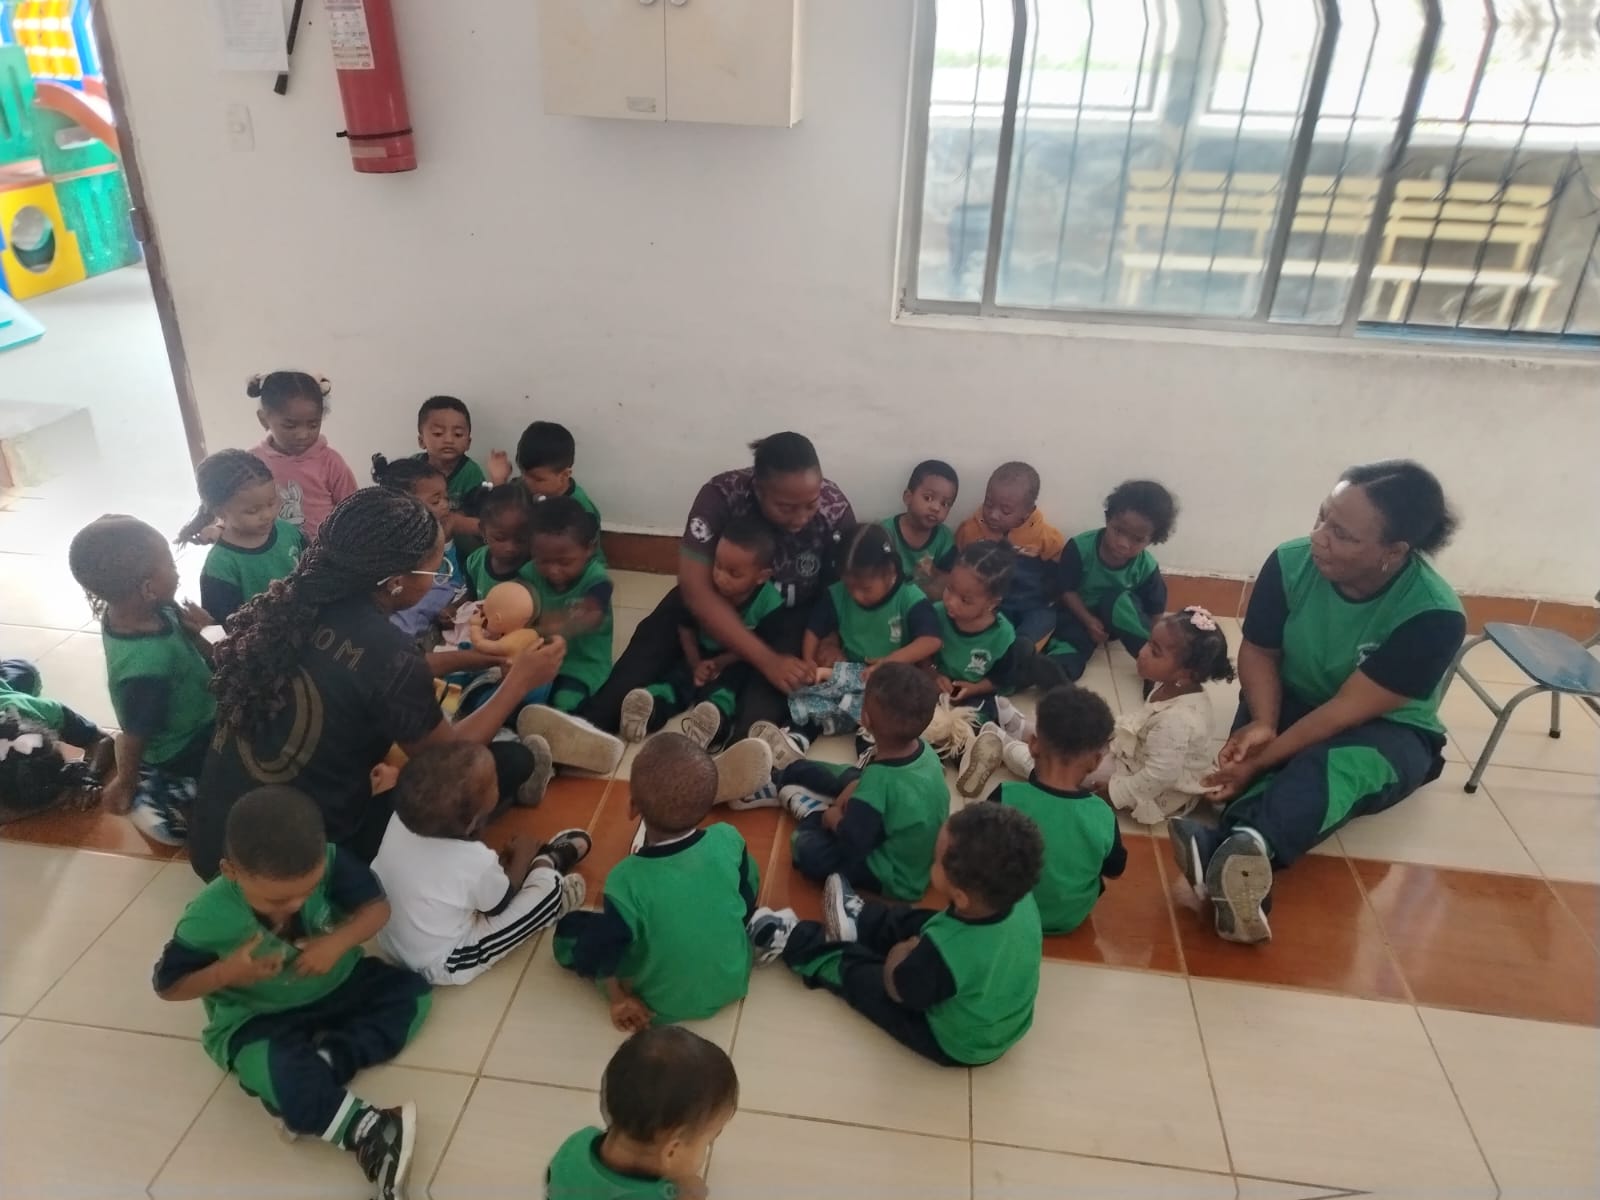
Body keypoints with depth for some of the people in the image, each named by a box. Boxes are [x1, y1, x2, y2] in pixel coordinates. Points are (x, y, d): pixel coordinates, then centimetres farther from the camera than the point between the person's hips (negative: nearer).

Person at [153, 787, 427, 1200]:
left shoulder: (327, 862, -24)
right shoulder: (209, 917, -25)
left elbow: (377, 907, -13)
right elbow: (167, 985, -10)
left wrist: (337, 942, -31)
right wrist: (228, 971, -28)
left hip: (336, 986, 4)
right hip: (259, 1019, -4)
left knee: (410, 989, -12)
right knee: (276, 1071, -34)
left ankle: (322, 1064, -22)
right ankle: (369, 1133, -25)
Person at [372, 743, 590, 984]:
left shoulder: (401, 818, -18)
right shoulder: (477, 863, -33)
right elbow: (501, 903, -9)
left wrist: (505, 858, 6)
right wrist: (522, 855, 5)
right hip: (442, 966, -6)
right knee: (550, 887, -7)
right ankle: (548, 862, 24)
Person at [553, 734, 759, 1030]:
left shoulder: (628, 880, -33)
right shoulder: (728, 839, -23)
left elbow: (600, 955, -21)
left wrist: (617, 996, -1)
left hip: (666, 1004, -2)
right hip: (733, 982, 3)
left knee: (568, 929, 11)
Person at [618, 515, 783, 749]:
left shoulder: (769, 602, -23)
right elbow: (686, 628, -1)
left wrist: (720, 663, -23)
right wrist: (695, 664, -13)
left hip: (737, 664, -3)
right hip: (702, 654, 3)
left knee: (725, 685, -34)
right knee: (676, 675, -26)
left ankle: (715, 717, -61)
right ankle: (651, 706, -51)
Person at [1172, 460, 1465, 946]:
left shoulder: (1434, 616, -27)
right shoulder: (1290, 563, -18)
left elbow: (1349, 709, -29)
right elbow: (1258, 652, -7)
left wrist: (1260, 761, -33)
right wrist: (1262, 725, -26)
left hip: (1387, 732, -3)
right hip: (1292, 702, 3)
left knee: (1333, 766, -37)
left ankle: (1225, 853, -63)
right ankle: (1242, 868, -57)